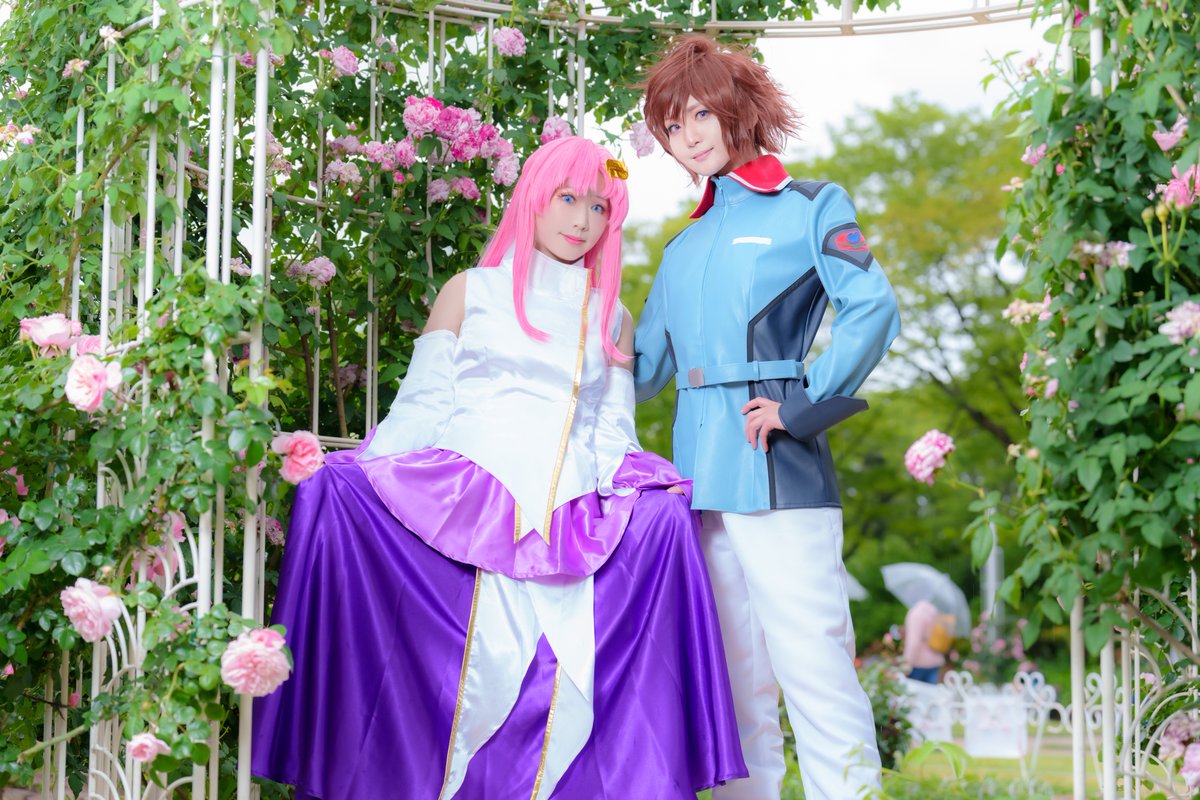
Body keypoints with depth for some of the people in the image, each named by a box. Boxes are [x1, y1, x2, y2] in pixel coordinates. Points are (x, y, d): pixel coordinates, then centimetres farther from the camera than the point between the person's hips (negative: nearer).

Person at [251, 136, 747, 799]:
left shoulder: (611, 318, 25)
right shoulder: (469, 292, 18)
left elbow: (611, 432, 20)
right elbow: (422, 405, 11)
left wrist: (609, 483, -2)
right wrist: (343, 475, -4)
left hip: (567, 515, 2)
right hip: (463, 501, -2)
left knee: (662, 514, -27)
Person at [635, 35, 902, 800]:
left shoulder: (809, 207, 4)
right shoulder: (685, 249, 21)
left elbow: (873, 310, -11)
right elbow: (644, 364, 24)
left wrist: (802, 407, -14)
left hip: (776, 473, -6)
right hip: (702, 478, 6)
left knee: (813, 670, -10)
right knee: (733, 686, 9)